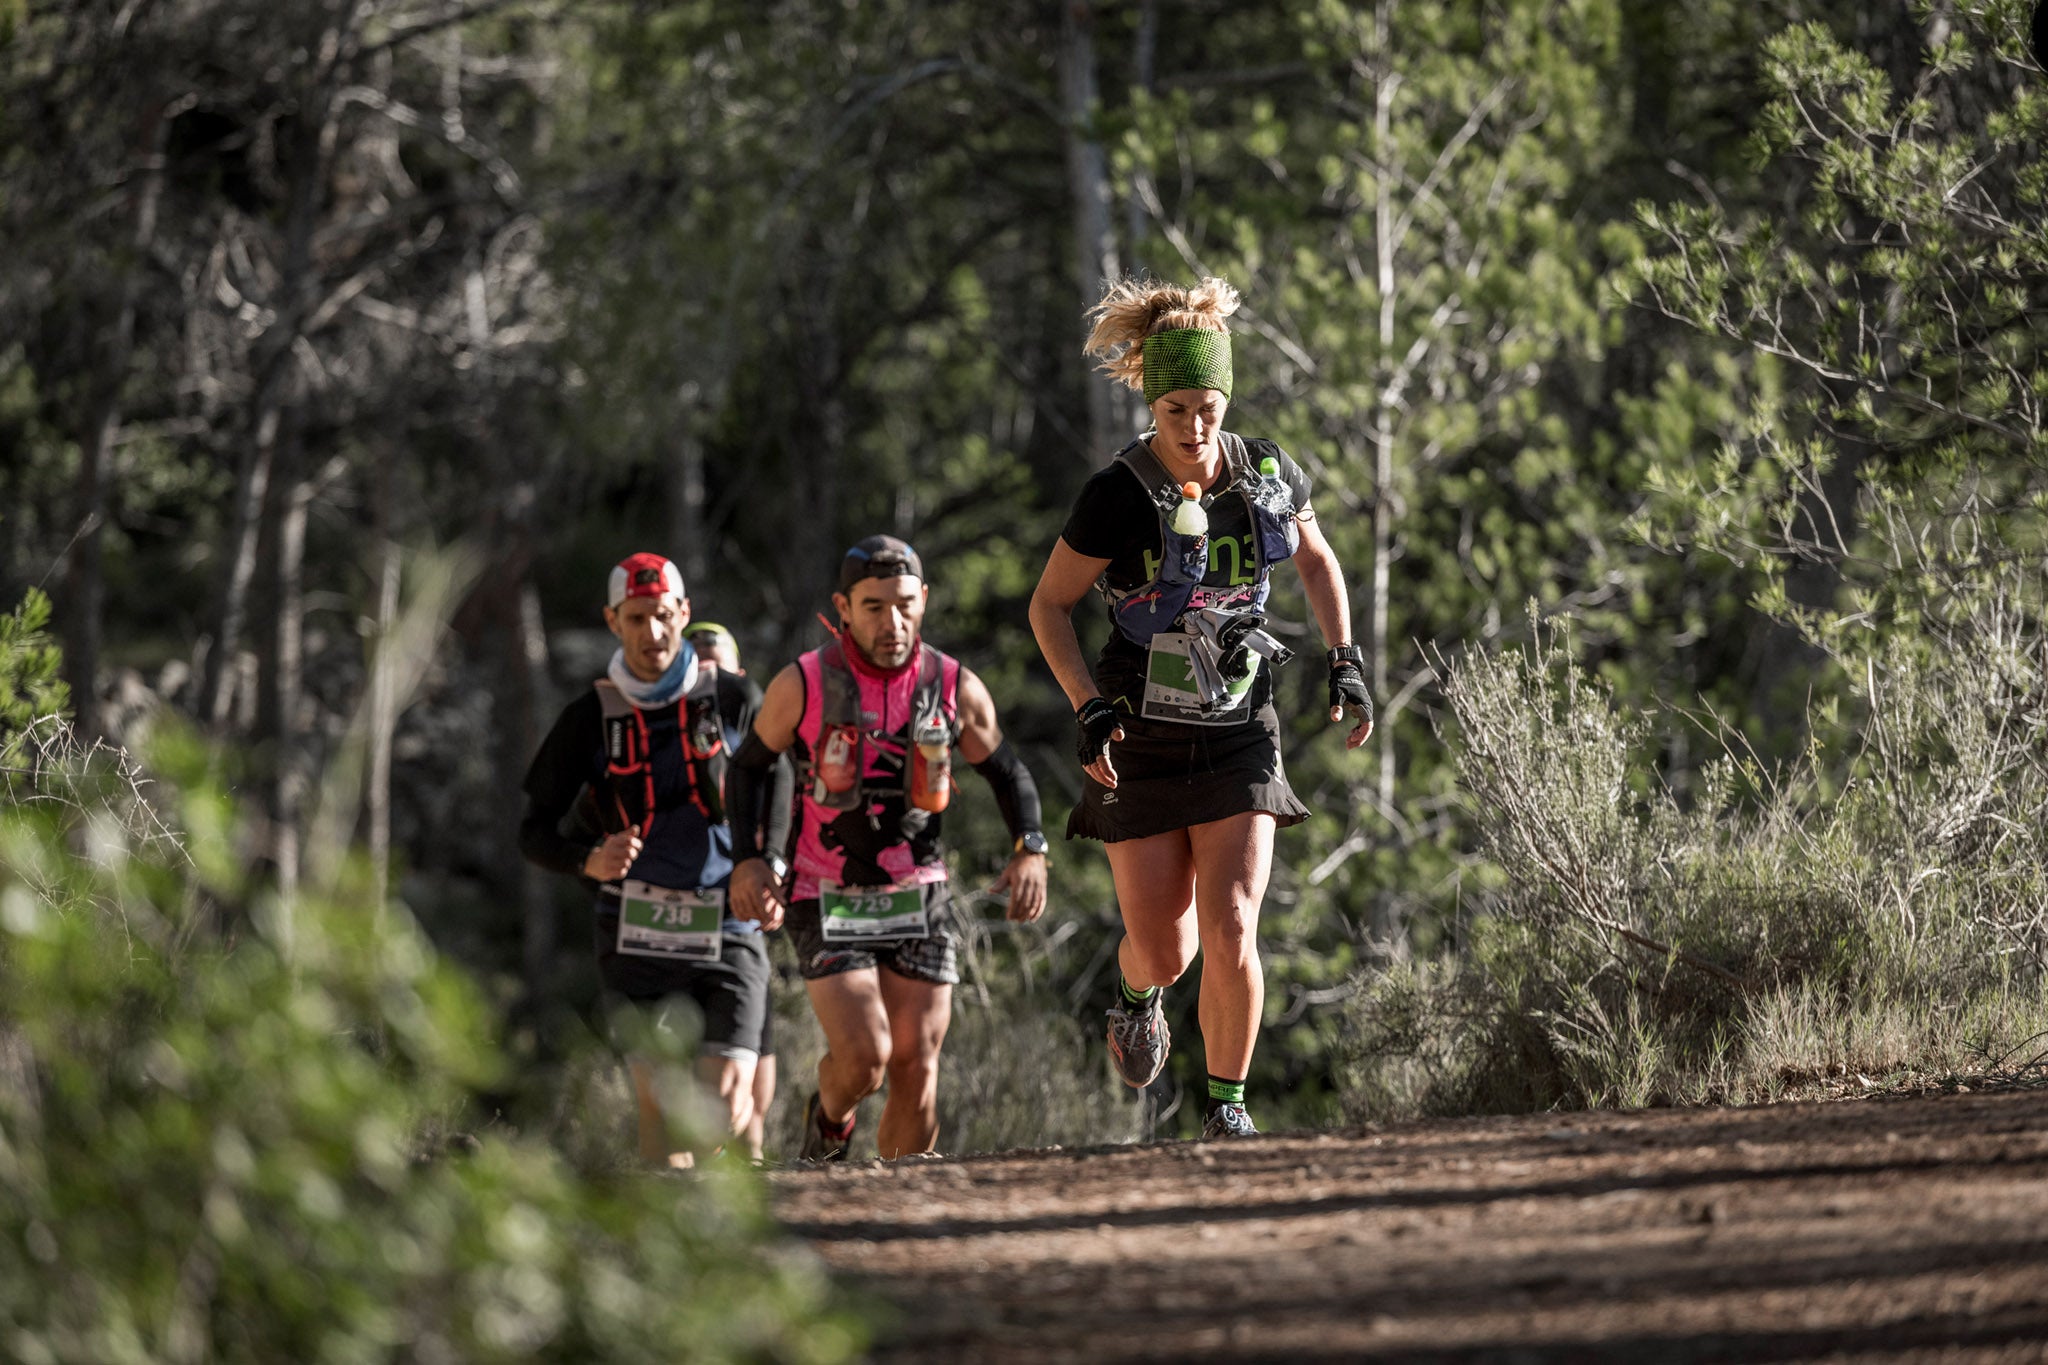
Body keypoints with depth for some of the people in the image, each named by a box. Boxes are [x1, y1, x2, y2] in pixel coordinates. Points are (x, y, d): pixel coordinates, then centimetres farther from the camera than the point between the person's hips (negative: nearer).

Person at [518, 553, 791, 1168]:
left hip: (728, 927, 0)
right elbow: (535, 831, 6)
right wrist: (589, 862, -15)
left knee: (725, 1109, -9)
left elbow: (780, 800, 14)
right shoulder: (590, 718, 3)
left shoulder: (735, 700, 4)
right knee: (659, 1102, -10)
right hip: (638, 933, 0)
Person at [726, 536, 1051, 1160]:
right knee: (863, 1057, -17)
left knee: (915, 1070, -1)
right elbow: (748, 765, 6)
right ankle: (830, 1121, 17)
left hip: (919, 898, 2)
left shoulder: (956, 688, -5)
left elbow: (1007, 772, 12)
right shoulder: (803, 685, -10)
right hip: (828, 900, -2)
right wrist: (746, 861, -7)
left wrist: (1030, 850, -5)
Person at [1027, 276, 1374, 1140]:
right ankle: (1138, 996, 41)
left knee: (1231, 928, -13)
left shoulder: (1269, 476, -6)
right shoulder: (1117, 498, -16)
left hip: (1238, 736, 2)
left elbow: (1317, 558, 15)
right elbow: (1049, 605, -5)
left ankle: (1228, 1101, 4)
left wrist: (1344, 663, 5)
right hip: (1142, 744, -1)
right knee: (1162, 947, 3)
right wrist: (1088, 707, -16)